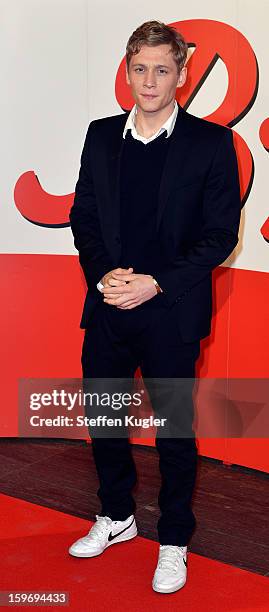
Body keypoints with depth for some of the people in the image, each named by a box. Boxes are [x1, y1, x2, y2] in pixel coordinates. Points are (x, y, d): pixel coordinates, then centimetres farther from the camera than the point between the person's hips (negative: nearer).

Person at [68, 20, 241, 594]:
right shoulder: (101, 136, 7)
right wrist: (103, 274, -9)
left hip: (172, 313, -4)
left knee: (174, 430, 8)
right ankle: (116, 516, 40)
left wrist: (157, 283, -15)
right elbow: (83, 215, 8)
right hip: (107, 307, 4)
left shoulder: (210, 142, -5)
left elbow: (221, 233, -7)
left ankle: (174, 542, 29)